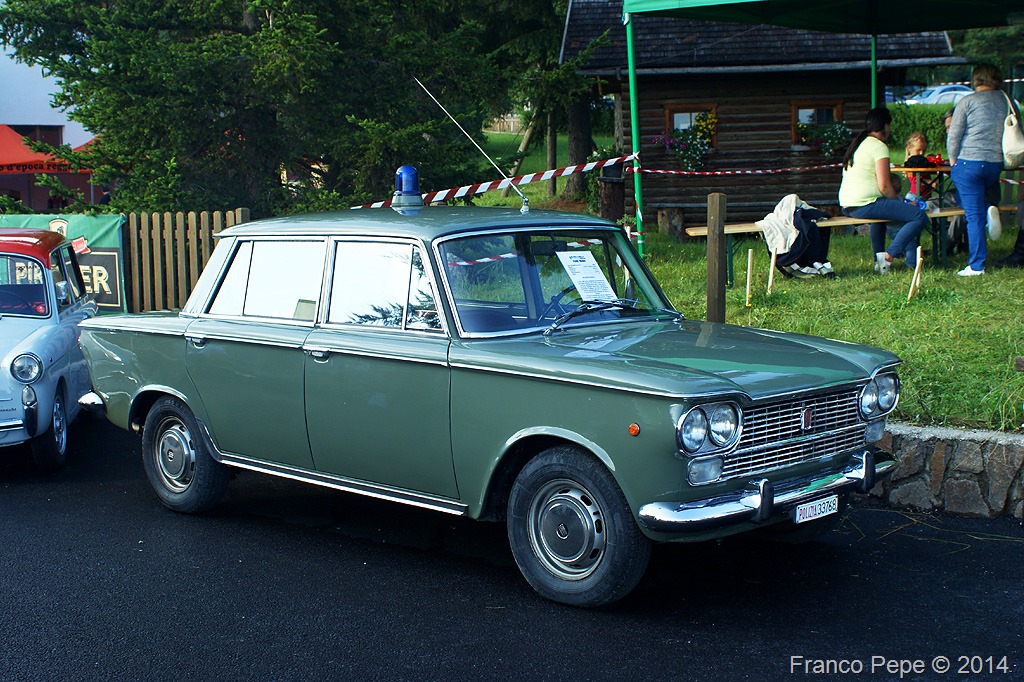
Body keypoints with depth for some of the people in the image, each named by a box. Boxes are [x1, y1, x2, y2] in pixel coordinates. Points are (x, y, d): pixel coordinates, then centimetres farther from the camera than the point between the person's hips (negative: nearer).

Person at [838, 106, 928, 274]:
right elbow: (884, 187, -14)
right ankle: (888, 256, -15)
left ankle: (878, 258, 37)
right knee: (920, 217, -12)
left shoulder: (857, 143, 20)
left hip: (846, 206, 10)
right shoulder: (879, 147, -8)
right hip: (865, 204, -10)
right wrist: (900, 202, 2)